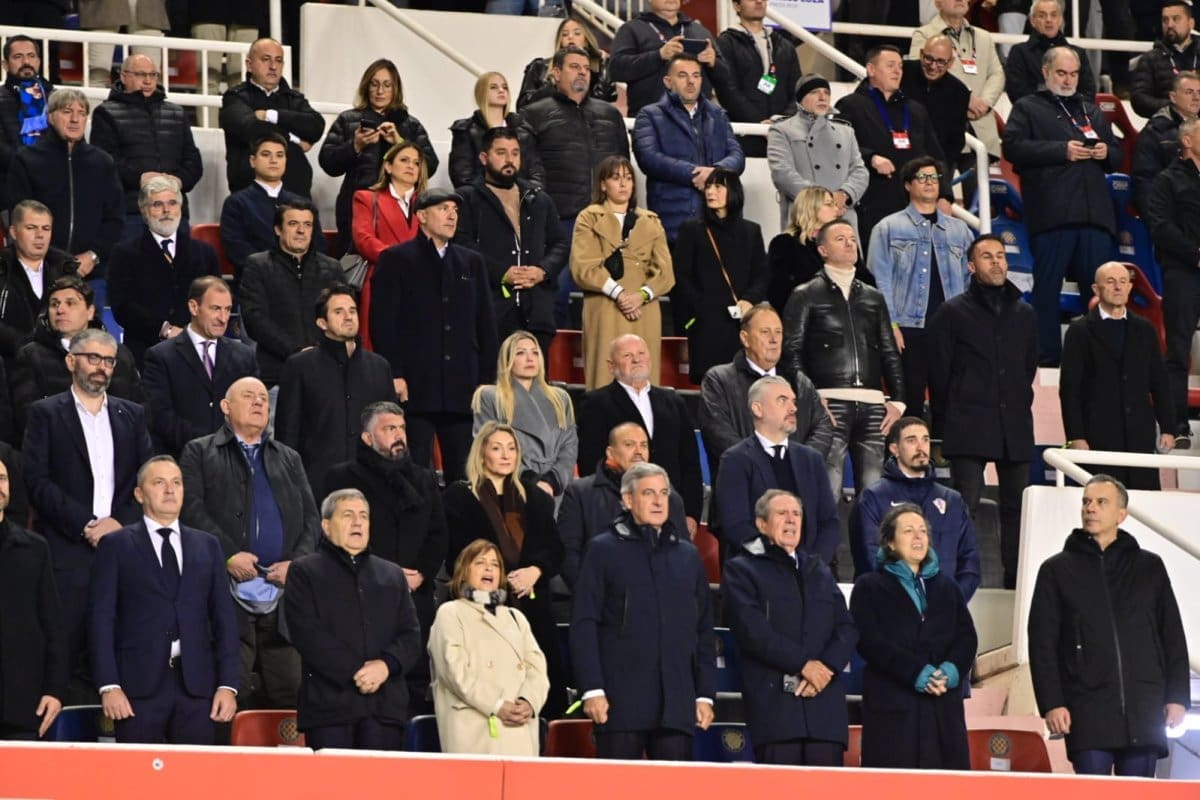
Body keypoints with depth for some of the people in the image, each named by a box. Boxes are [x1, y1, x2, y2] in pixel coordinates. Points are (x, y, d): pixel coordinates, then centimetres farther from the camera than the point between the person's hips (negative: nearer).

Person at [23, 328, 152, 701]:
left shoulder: (132, 415, 17)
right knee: (67, 655, -7)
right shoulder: (45, 414, 6)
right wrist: (86, 525, -11)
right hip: (67, 554, -3)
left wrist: (121, 523, -6)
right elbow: (38, 483, -3)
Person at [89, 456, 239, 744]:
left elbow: (224, 617, 13)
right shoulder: (116, 546, 7)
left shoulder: (207, 546, 16)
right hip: (139, 686, -2)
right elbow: (103, 620, 2)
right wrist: (109, 686, -9)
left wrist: (227, 685, 3)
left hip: (197, 686, 2)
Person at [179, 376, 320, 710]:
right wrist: (228, 554, -15)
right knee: (231, 693, -8)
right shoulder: (199, 453, 10)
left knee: (290, 692, -1)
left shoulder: (289, 458, 24)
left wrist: (298, 561, -3)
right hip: (229, 593, -4)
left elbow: (311, 518, 15)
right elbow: (192, 509, -3)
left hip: (283, 594, 4)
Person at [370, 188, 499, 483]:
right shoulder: (395, 260, 4)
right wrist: (393, 375, -10)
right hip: (415, 386, -4)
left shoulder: (471, 262, 17)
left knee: (463, 474, 2)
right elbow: (383, 322, -2)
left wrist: (487, 378, 9)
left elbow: (485, 323, 17)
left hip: (462, 386, 4)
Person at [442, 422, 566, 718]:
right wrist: (503, 580, -11)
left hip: (532, 604, 4)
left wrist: (535, 571, -9)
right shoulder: (460, 496, 6)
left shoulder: (534, 497, 19)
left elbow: (555, 549, 13)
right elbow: (458, 555, -1)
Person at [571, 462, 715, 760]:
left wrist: (705, 694, 10)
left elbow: (703, 630, 18)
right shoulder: (604, 550, 5)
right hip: (622, 700, -3)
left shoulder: (687, 555, 18)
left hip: (677, 701, 3)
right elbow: (584, 625, -1)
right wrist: (592, 689, -9)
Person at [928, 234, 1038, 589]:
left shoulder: (1024, 314, 15)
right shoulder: (953, 312, 2)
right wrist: (943, 428, 1)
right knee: (965, 506, -9)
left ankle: (1015, 582, 12)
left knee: (1016, 508, 6)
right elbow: (938, 374, 2)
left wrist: (1019, 407, 15)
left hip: (1014, 427, 4)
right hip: (969, 426, -4)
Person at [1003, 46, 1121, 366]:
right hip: (1051, 215, -5)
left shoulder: (1093, 113, 26)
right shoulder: (1028, 108, 9)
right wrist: (1062, 150, -12)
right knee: (1047, 288, -4)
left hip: (1095, 214, 5)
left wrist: (1106, 152, 3)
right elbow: (1013, 147, -7)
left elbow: (1117, 158, 28)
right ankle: (1046, 357, -2)